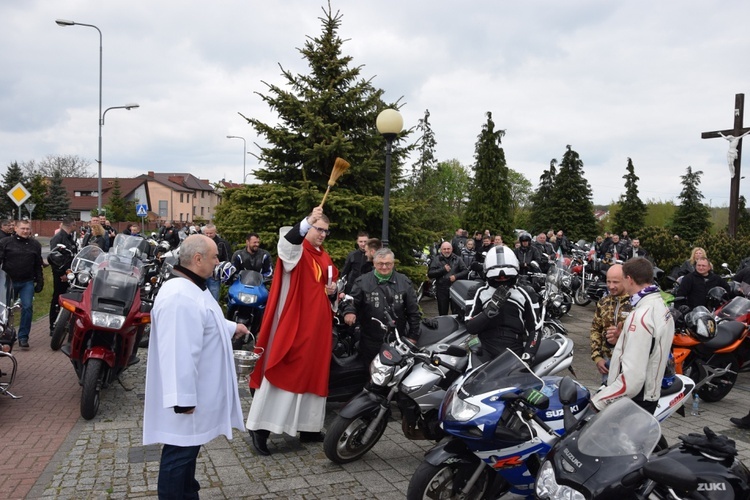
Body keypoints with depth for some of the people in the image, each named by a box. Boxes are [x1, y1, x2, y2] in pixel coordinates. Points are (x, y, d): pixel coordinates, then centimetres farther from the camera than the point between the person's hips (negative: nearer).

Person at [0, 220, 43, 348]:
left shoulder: (35, 245, 7)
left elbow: (38, 265, 10)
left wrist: (40, 282, 7)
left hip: (27, 283, 1)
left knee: (27, 308, -7)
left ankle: (23, 337, 0)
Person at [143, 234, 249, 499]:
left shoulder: (192, 287, 9)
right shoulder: (179, 296, -28)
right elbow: (178, 354, -30)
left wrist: (232, 328, 39)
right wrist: (183, 398, -28)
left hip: (195, 392, 11)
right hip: (186, 396, -11)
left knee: (188, 449, 23)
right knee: (179, 454, 4)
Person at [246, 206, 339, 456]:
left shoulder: (325, 259, 16)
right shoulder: (296, 251, -7)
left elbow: (332, 286, 27)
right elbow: (286, 242, -33)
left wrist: (333, 290, 1)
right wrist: (308, 221, -49)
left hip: (317, 325, 8)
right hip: (292, 322, -8)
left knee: (313, 375, 12)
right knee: (281, 373, -6)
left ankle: (308, 427, 24)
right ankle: (260, 427, 2)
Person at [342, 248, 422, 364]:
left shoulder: (404, 282, 3)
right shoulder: (362, 281, 0)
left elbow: (413, 311, 6)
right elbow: (352, 301, 1)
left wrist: (413, 335, 3)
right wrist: (349, 311, -22)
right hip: (371, 342, -1)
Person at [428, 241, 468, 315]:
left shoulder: (457, 259, 9)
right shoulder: (436, 260, 4)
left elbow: (466, 271, 4)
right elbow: (430, 274, -5)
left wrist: (456, 276, -13)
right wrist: (443, 269, -13)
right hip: (442, 290, 0)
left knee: (457, 314, 2)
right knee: (443, 314, 6)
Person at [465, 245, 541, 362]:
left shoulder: (525, 294, 8)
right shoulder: (481, 292, 7)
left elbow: (535, 328, 9)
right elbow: (470, 327, -1)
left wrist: (527, 356, -7)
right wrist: (492, 307, -14)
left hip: (515, 353, 0)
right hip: (486, 354, 0)